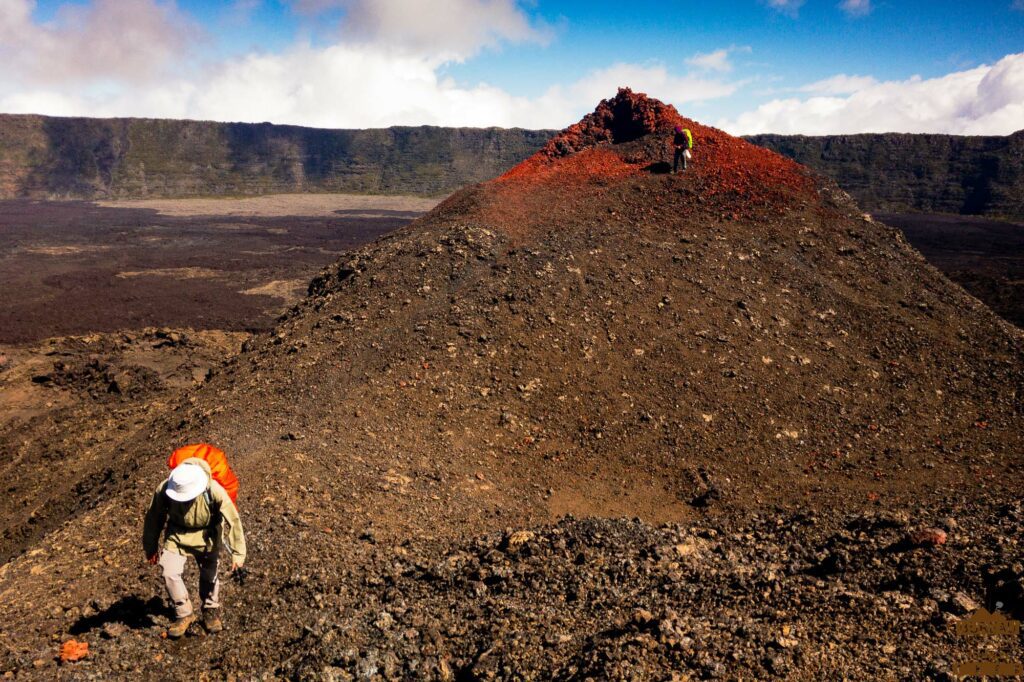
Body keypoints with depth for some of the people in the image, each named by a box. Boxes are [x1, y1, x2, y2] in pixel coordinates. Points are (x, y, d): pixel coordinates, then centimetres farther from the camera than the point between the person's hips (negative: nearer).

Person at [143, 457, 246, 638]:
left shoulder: (214, 491, -33)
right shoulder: (164, 490, -27)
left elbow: (233, 521, -22)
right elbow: (154, 518, -7)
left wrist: (238, 554, -18)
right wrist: (150, 547, 6)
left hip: (206, 536, -1)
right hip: (177, 534, 1)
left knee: (209, 577, 8)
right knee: (170, 574, -12)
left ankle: (211, 611, 36)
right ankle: (184, 614, 11)